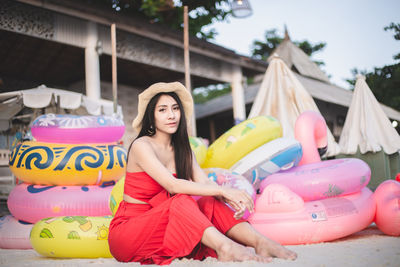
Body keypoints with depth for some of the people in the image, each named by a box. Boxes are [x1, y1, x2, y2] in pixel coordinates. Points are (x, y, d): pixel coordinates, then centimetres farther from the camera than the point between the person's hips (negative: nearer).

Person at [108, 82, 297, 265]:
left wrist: (228, 198, -27)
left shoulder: (182, 149, 9)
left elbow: (205, 183, -5)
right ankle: (225, 247, -52)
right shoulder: (141, 146, -13)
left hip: (158, 226, 6)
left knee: (211, 202, -17)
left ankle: (260, 242, -34)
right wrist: (223, 190, -30)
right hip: (127, 229, -6)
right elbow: (172, 185, -26)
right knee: (181, 201, -32)